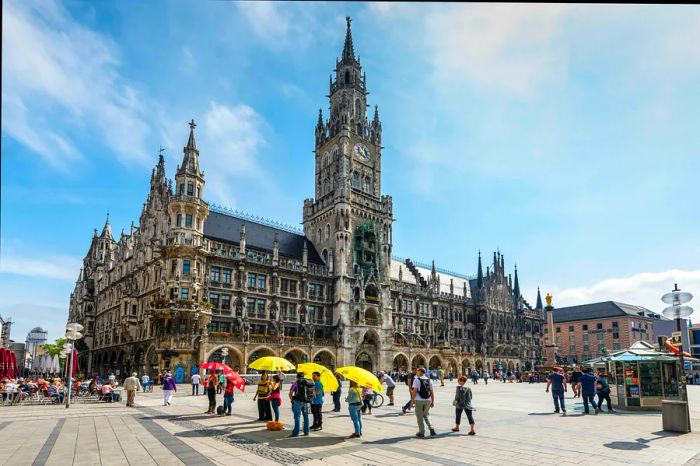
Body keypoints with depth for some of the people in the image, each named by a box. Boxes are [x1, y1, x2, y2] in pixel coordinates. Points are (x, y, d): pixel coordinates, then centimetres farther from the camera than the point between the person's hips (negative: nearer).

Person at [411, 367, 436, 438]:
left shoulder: (416, 380, -8)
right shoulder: (429, 380, 7)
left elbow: (415, 391, -14)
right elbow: (432, 392, 6)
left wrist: (412, 400, -9)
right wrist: (433, 402, 11)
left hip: (419, 400, -5)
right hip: (428, 400, 5)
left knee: (420, 417, 8)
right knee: (426, 415, 22)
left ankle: (421, 432, 12)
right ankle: (431, 429, 10)